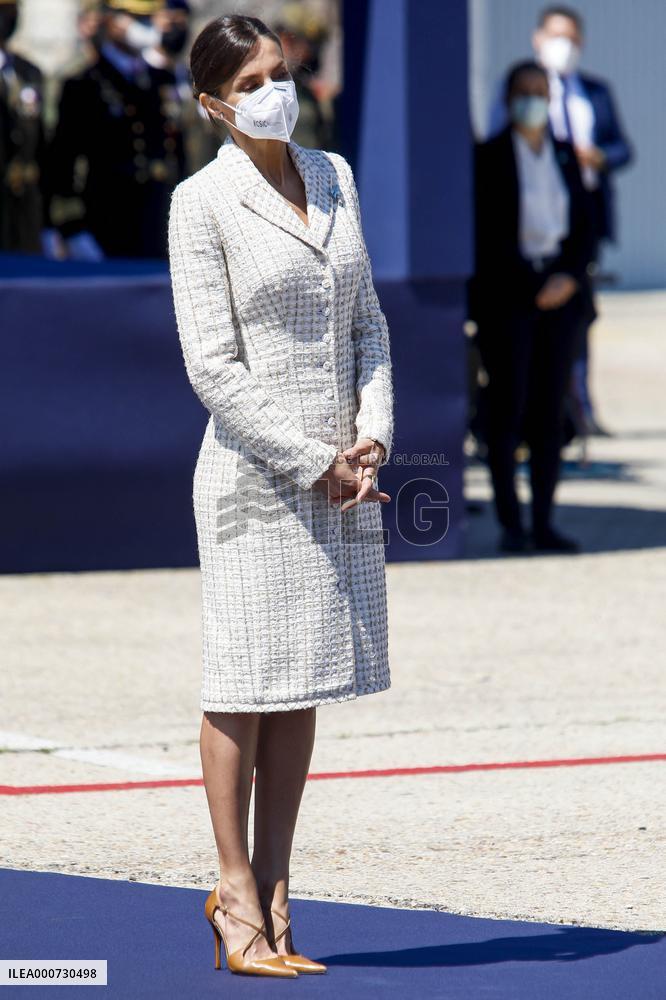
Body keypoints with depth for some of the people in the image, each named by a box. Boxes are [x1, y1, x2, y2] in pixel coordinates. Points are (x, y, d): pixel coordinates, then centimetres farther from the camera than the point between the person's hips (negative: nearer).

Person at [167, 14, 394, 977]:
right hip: (255, 469, -6)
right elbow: (213, 368, -11)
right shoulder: (202, 203, -8)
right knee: (248, 681, -1)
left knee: (304, 684, 8)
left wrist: (373, 433, -1)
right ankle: (236, 891, 9)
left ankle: (273, 888, 15)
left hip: (342, 473, 6)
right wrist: (310, 464, -14)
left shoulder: (334, 175, 10)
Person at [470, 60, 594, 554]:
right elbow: (484, 234, -5)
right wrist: (530, 289, -10)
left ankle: (544, 524, 6)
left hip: (558, 293, 4)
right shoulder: (488, 157, -1)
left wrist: (570, 276, -4)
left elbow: (583, 227, 14)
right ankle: (511, 524, -2)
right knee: (508, 410, -6)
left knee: (550, 412, 3)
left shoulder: (565, 155, 13)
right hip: (506, 295, -4)